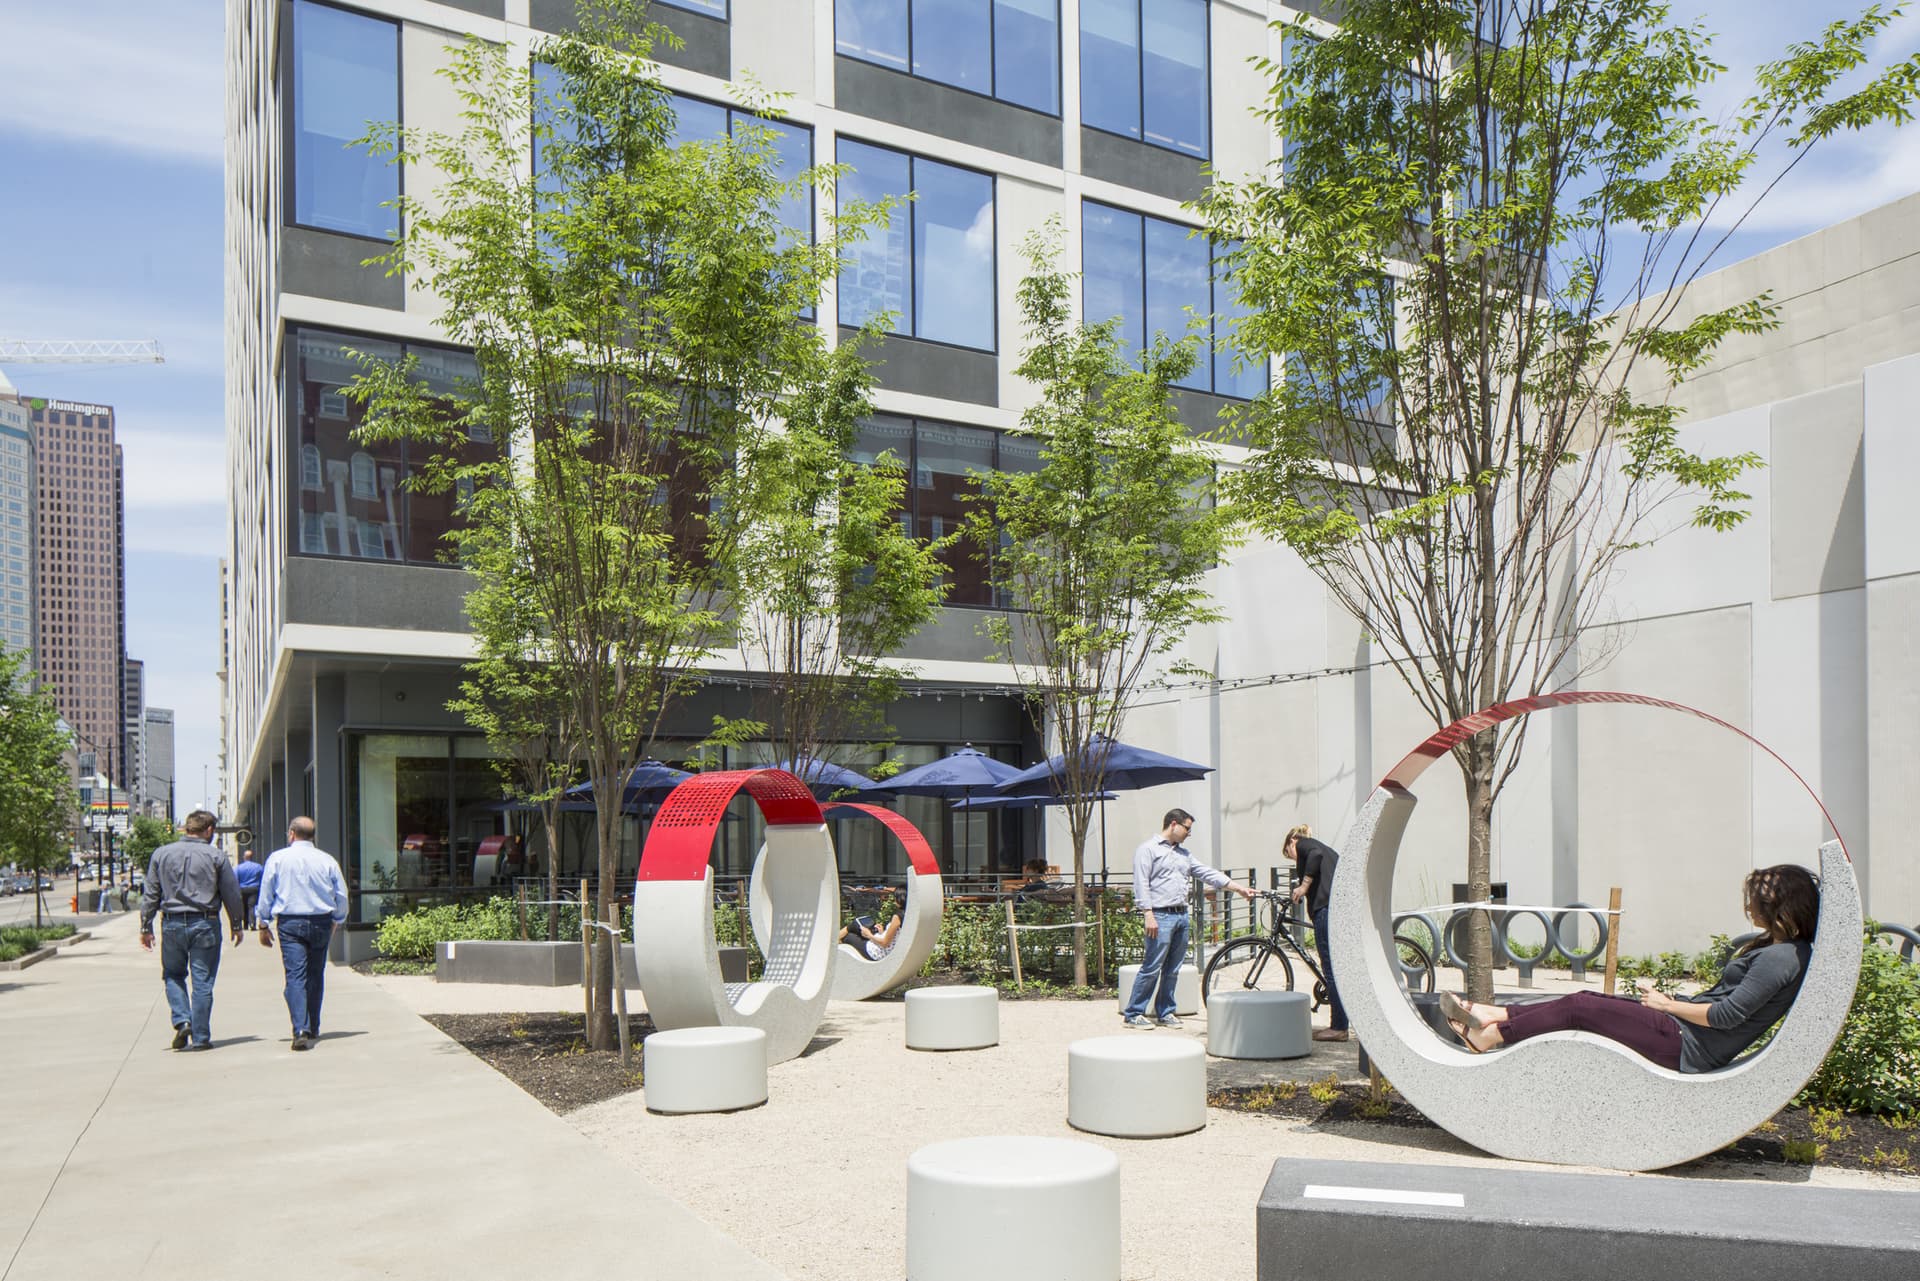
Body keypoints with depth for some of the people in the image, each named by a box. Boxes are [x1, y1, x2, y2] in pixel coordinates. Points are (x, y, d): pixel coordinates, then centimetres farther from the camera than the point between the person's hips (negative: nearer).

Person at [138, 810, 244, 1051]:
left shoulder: (161, 854, 4)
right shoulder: (216, 857, -3)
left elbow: (150, 894, 5)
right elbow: (232, 894, 0)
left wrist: (146, 927, 12)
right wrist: (236, 925, 12)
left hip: (172, 924, 2)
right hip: (205, 925, -2)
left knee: (173, 975, 20)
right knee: (202, 982, 3)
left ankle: (181, 1021, 1)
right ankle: (200, 1037, 6)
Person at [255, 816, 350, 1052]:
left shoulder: (277, 858, -1)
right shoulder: (327, 860, 3)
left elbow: (266, 894, 2)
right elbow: (341, 895, 8)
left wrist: (264, 925, 12)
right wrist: (336, 920, 24)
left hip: (290, 923, -2)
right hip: (321, 922, 2)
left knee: (295, 976, -7)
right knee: (316, 975, 14)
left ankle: (301, 1030, -21)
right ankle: (313, 1029, 23)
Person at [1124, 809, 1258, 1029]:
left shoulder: (1184, 853, 21)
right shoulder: (1148, 849, -2)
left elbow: (1207, 873, 20)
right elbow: (1141, 884, -9)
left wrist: (1238, 888, 14)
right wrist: (1149, 915, -17)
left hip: (1182, 916, 7)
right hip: (1161, 916, -7)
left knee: (1173, 969, 9)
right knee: (1151, 968, -8)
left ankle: (1165, 1012, 18)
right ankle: (1133, 1013, 0)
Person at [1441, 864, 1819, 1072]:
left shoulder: (1781, 958, -19)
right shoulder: (1776, 948, 12)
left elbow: (1728, 1015, -23)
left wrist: (1670, 1005, -9)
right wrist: (1668, 996, 9)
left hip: (1687, 1046, -10)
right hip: (1684, 1030, 10)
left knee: (1578, 1007, -7)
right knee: (1585, 999, 7)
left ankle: (1486, 1037, 4)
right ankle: (1494, 1015, 12)